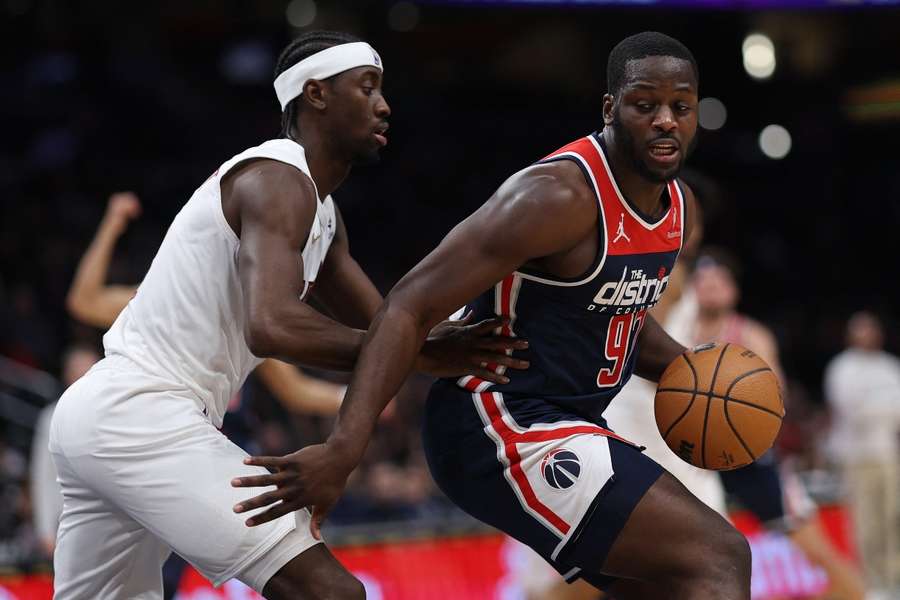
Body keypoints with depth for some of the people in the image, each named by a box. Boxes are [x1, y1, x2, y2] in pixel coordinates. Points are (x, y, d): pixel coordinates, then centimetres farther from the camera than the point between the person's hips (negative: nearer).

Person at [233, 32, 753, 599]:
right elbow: (411, 306, -26)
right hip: (499, 430, -10)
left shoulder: (679, 206, 7)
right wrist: (343, 450, -36)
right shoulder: (559, 197, -22)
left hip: (562, 425, 10)